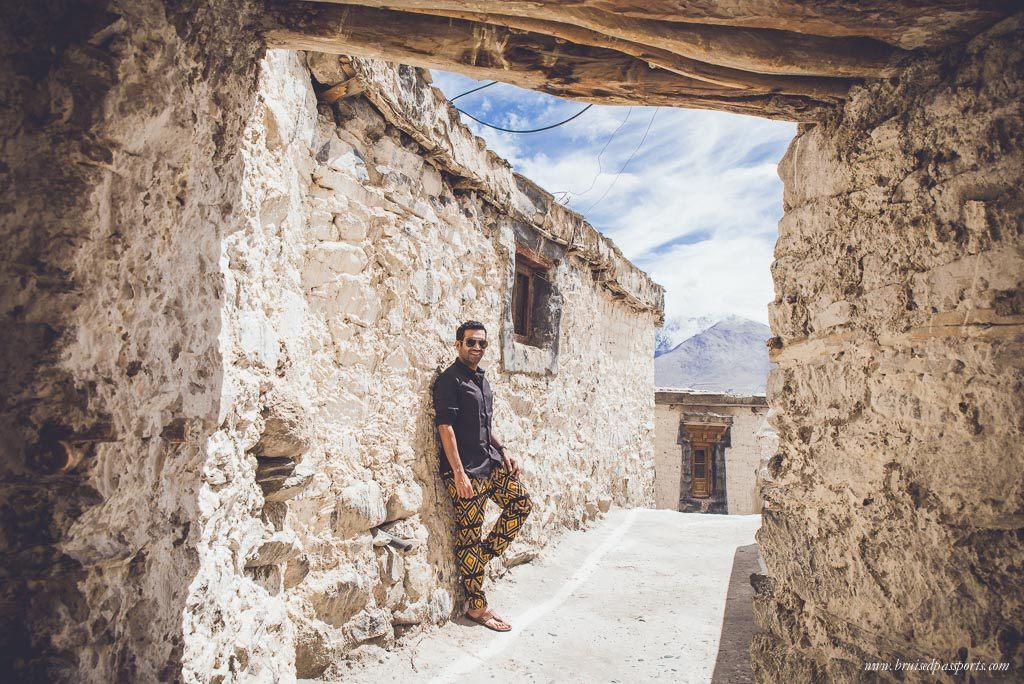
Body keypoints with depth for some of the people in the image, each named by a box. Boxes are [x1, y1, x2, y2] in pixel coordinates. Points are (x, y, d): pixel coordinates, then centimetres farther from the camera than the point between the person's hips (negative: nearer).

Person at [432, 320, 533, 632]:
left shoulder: (481, 379, 15)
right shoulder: (450, 380, -11)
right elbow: (445, 427, -17)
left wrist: (503, 451, 14)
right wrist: (458, 473, -22)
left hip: (490, 462, 9)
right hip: (465, 469, -9)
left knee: (521, 503, 8)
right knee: (469, 534, -1)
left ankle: (484, 555, 20)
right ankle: (477, 607, 9)